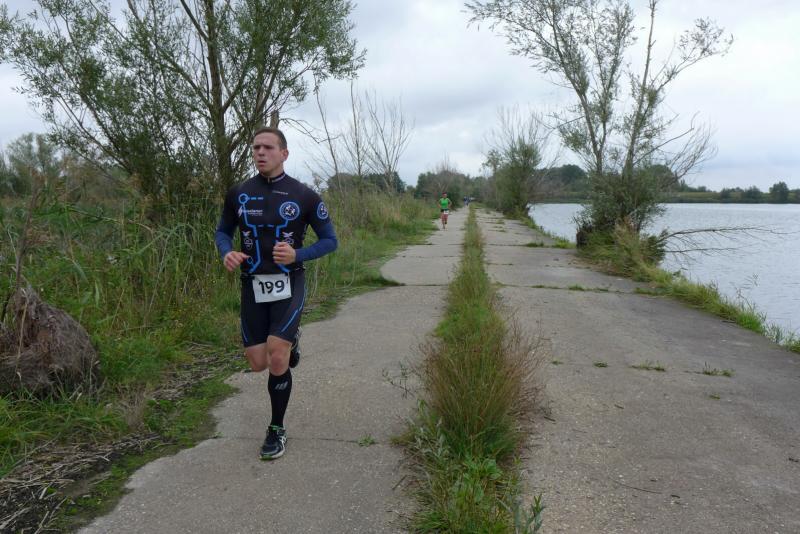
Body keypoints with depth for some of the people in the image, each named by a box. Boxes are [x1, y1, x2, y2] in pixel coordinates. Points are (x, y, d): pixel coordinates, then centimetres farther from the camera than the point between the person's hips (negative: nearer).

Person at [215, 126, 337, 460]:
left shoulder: (304, 195, -6)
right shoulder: (238, 193, 1)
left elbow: (330, 240, 0)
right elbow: (223, 231, 14)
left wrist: (297, 255, -18)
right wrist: (227, 253, -10)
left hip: (288, 284, -3)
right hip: (252, 286, 3)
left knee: (276, 357, -15)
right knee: (258, 363, 4)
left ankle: (277, 429, 7)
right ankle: (288, 344, 41)